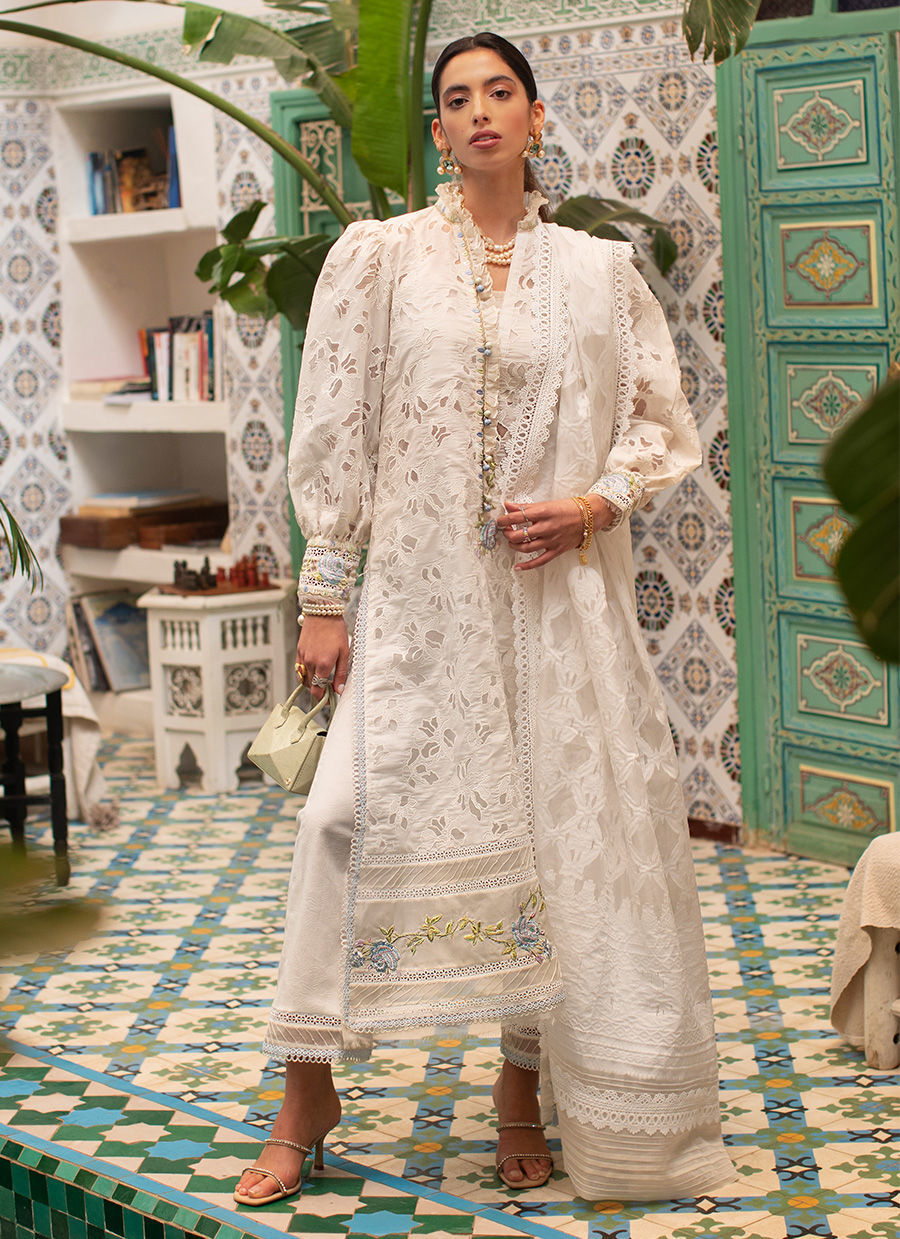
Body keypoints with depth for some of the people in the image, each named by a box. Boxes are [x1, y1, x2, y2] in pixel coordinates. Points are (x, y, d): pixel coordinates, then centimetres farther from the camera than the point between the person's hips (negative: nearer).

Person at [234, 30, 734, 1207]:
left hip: (563, 593, 2)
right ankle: (308, 1095, 5)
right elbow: (333, 434, 1)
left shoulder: (600, 269, 7)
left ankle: (526, 1085, 20)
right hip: (422, 591, -2)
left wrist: (597, 503, -8)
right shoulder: (379, 257, 3)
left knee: (572, 823, 3)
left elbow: (661, 417, 11)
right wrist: (324, 596, -3)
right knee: (356, 813, -9)